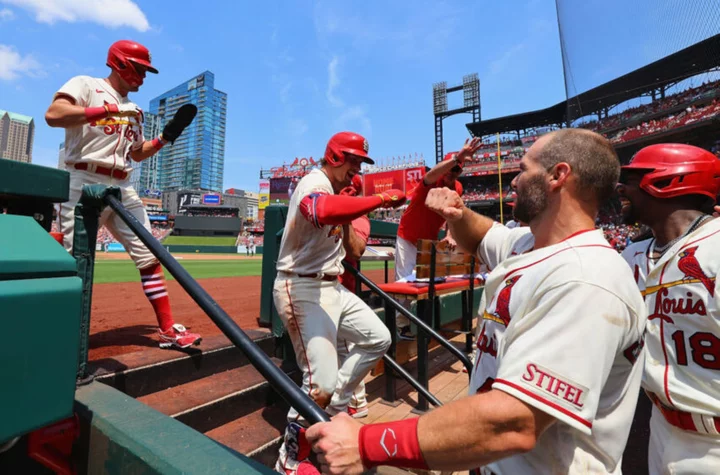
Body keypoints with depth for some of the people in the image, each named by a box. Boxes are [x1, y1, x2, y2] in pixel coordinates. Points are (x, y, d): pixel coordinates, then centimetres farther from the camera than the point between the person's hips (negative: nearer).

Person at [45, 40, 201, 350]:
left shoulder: (134, 111, 23)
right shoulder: (86, 85, 3)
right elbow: (53, 115, -14)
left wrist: (166, 137, 14)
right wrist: (105, 110, -18)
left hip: (123, 189, 6)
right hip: (84, 184, -6)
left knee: (149, 255, 1)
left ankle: (168, 329, 6)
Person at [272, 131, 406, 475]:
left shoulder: (333, 190, 17)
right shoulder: (315, 183, -15)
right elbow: (324, 212, -41)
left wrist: (351, 213, 8)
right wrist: (380, 199, -34)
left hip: (331, 287, 10)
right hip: (303, 289, -10)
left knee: (377, 338, 12)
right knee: (321, 382, -12)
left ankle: (335, 406, 26)